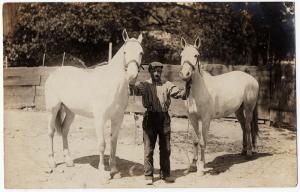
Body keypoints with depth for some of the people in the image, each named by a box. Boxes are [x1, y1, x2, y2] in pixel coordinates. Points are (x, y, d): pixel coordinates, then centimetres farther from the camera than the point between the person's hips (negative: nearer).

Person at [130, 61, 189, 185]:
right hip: (150, 117, -2)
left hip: (164, 118, 2)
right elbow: (137, 89, -19)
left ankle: (165, 173, 23)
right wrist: (132, 86, -42)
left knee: (166, 148, 9)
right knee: (149, 148, 3)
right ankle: (148, 175, 14)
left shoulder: (167, 85, 8)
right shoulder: (145, 85, 2)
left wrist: (182, 93, -30)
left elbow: (176, 91, -9)